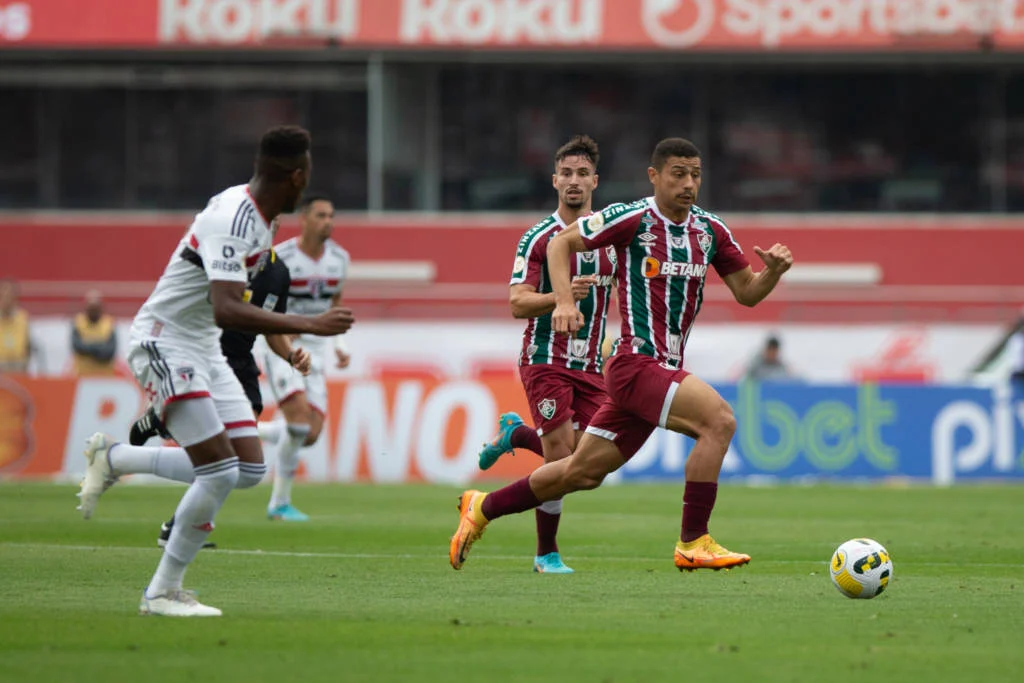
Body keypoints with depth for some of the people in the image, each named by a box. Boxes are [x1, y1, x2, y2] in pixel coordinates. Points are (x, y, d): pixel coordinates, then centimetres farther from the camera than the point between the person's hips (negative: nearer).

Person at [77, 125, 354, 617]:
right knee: (220, 473, -15)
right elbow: (226, 311, -37)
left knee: (250, 469, 2)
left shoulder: (257, 215, 5)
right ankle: (162, 592, -1)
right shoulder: (231, 221, -25)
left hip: (204, 349, 9)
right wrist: (310, 325, -37)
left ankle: (114, 458, 15)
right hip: (164, 343, -9)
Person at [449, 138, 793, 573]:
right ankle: (693, 544, -20)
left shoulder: (710, 230, 10)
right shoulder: (632, 219, -8)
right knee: (719, 419, -26)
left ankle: (481, 508, 31)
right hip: (635, 362, -7)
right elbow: (561, 242, 2)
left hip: (666, 370, 7)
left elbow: (746, 293, 15)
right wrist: (564, 300, -13)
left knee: (583, 472, 13)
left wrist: (774, 271, -6)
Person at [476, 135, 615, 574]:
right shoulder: (538, 238, -7)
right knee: (561, 459, -13)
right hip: (546, 360, -5)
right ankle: (546, 553, 3)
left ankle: (515, 433, 26)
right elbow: (518, 304, -13)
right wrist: (563, 295, -29)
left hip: (590, 364, 5)